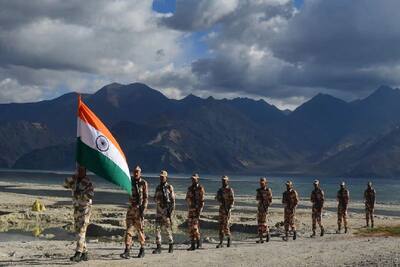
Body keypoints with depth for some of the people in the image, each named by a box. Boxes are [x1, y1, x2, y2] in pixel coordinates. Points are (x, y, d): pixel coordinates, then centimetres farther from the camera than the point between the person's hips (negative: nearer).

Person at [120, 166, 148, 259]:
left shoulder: (143, 183, -6)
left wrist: (143, 210, -17)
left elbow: (145, 198, -10)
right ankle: (127, 251, -12)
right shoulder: (131, 182, 9)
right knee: (129, 229, -7)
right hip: (131, 209, 4)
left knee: (140, 230, 5)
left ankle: (142, 250, 21)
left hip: (139, 208, -4)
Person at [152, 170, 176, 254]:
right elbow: (155, 199, 16)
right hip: (158, 210, 4)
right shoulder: (158, 187, 11)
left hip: (167, 210, -4)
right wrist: (157, 199, -9)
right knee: (157, 228, -4)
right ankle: (158, 248, -4)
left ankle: (171, 244, 22)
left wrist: (171, 211, -15)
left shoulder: (169, 187, -4)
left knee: (168, 228, 2)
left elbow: (172, 200, -6)